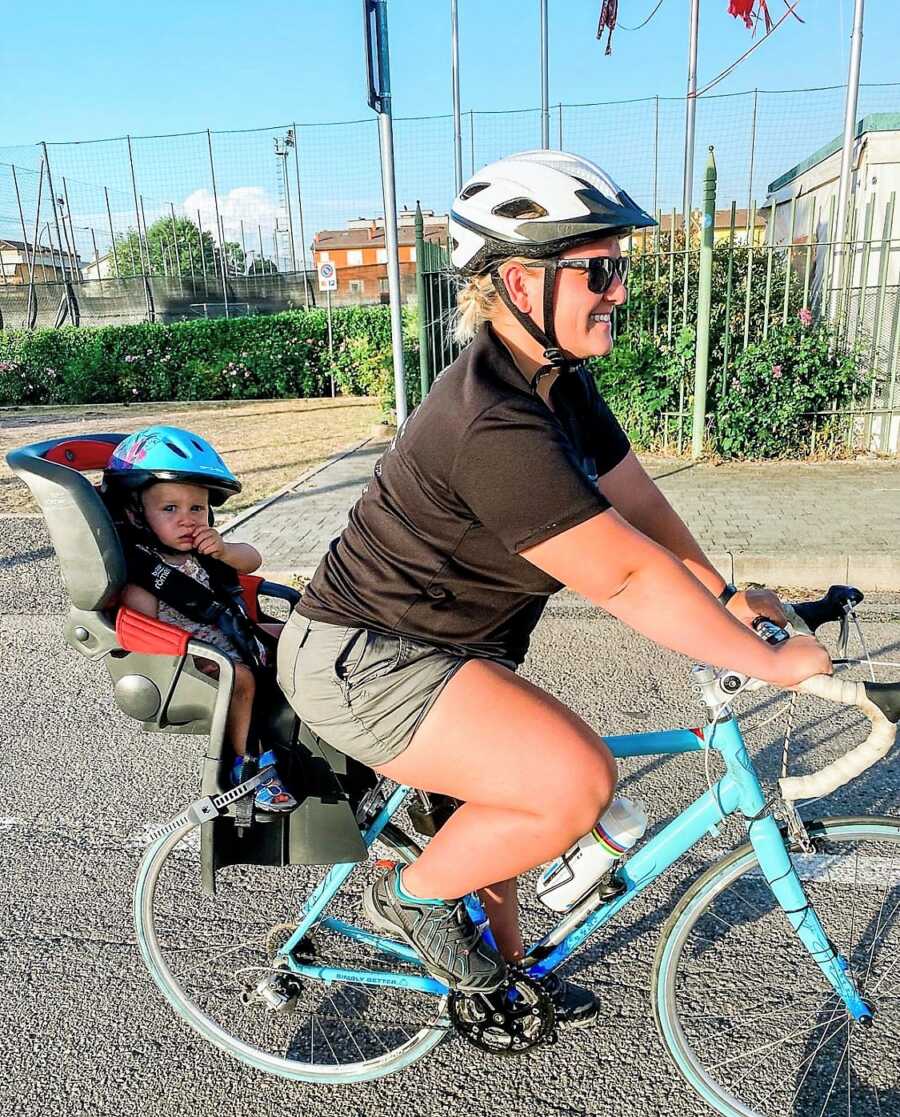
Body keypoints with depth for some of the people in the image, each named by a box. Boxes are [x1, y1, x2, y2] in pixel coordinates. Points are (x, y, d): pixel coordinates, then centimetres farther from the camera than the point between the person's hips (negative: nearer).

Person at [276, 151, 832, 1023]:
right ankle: (411, 895, 5)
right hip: (361, 664, -10)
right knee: (579, 780, -21)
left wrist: (724, 598, -1)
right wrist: (768, 662, -20)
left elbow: (635, 500, 5)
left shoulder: (558, 382, 2)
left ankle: (503, 971, 48)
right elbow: (626, 578, -29)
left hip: (439, 645, 10)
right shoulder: (497, 428, -31)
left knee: (505, 809, 23)